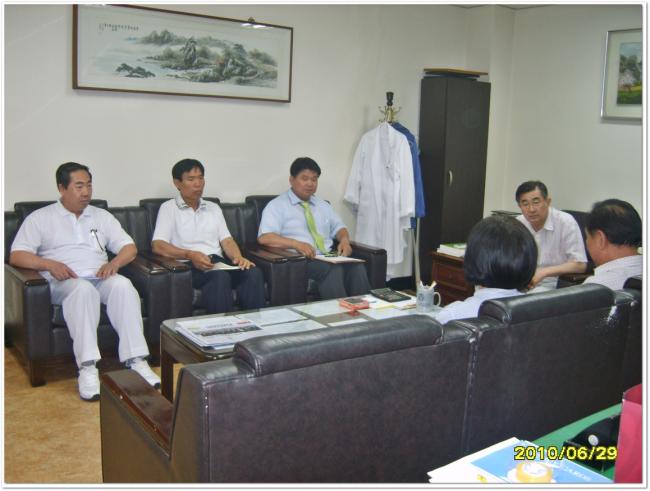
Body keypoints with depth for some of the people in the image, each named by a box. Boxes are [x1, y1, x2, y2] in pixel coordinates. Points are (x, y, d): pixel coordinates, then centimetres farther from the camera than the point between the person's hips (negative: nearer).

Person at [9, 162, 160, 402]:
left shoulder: (102, 216, 21)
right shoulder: (39, 218, 12)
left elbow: (129, 248, 15)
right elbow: (16, 256, 1)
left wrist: (114, 263, -8)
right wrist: (50, 264, -17)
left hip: (100, 278, 3)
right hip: (64, 282, -3)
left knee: (123, 285, -32)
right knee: (84, 289, -38)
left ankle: (135, 360, -37)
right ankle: (87, 368, -41)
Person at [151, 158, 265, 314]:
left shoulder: (213, 208, 26)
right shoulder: (168, 208, 10)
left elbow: (226, 240, 16)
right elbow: (157, 246, -3)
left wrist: (238, 257, -7)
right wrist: (190, 255, -19)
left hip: (218, 262, 4)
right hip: (188, 266, -4)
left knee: (253, 273, -28)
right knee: (220, 276, -38)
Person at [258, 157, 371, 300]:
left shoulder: (323, 205, 25)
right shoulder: (277, 206, 3)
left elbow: (338, 227, 26)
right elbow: (264, 238, -10)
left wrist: (344, 240, 0)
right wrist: (297, 244, -24)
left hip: (329, 258, 6)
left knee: (357, 268, -27)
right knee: (334, 270, -35)